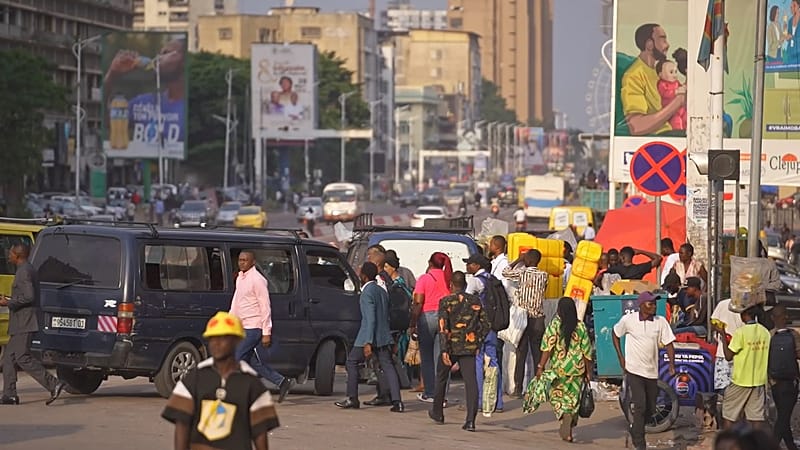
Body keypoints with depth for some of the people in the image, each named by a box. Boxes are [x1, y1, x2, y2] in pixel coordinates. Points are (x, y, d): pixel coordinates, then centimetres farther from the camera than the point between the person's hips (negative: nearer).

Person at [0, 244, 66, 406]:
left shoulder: (24, 272, -14)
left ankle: (53, 384, -18)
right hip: (21, 324, 11)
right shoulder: (28, 270, 18)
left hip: (24, 323, -11)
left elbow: (29, 296, -23)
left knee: (23, 358, -14)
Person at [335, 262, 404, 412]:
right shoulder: (382, 291, 14)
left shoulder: (367, 293, -14)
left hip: (368, 337, -8)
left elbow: (370, 319, -20)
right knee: (387, 366, 2)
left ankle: (352, 399, 11)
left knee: (352, 362, 9)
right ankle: (397, 401, -10)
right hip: (384, 337, 8)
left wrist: (368, 343, -22)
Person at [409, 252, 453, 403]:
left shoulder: (424, 279, -5)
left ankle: (429, 393, 9)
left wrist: (413, 325, -4)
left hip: (427, 317, -3)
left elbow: (418, 303, -9)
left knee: (427, 358, 8)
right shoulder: (449, 279, 4)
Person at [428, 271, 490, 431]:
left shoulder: (446, 302, -5)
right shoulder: (475, 301, 6)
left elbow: (443, 327, -13)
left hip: (451, 347, -2)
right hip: (469, 348, 2)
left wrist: (444, 349, -16)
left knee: (441, 378, 21)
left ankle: (437, 412, 35)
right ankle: (471, 420, -16)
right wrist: (478, 343, 15)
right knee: (471, 382, -4)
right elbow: (486, 324, 6)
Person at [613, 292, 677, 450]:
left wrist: (672, 363, -13)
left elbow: (668, 343, 0)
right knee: (639, 406, -13)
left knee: (650, 409, 12)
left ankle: (634, 428, 39)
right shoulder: (628, 320, -7)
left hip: (652, 372, 4)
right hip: (634, 371, -4)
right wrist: (620, 357, 3)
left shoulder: (660, 322, -2)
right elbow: (615, 334, 9)